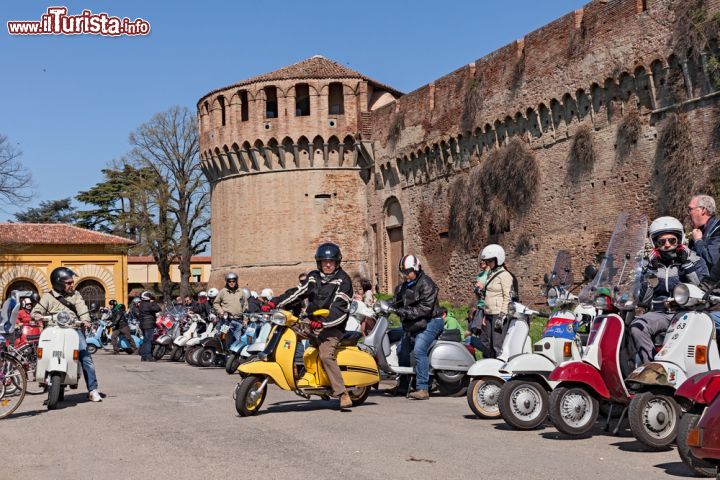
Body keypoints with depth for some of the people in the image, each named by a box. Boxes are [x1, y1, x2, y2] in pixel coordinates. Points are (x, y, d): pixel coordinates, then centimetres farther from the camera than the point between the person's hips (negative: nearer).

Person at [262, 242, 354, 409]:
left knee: (326, 355, -28)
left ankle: (343, 394, -28)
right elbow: (297, 293, 12)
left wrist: (322, 322, -28)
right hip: (311, 322, 7)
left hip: (332, 326, -7)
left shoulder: (343, 280, -3)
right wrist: (274, 303, -1)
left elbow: (340, 309, -13)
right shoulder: (314, 277, 16)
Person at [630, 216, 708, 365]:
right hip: (659, 313, 2)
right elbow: (643, 301, 9)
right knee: (637, 327, -28)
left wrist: (686, 264, -9)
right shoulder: (652, 265, 16)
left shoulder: (696, 262, 10)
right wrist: (651, 272, -1)